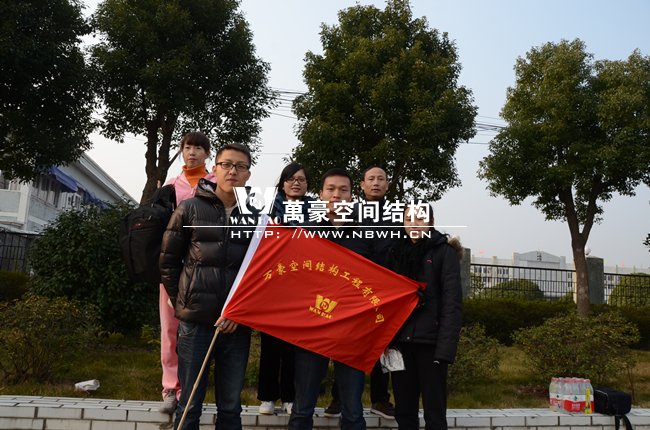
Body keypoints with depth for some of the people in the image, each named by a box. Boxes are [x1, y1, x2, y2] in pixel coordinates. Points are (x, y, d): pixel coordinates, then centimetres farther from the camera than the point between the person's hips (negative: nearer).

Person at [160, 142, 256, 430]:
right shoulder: (190, 208, 2)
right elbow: (168, 260, 7)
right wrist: (183, 301, 4)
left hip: (237, 323, 1)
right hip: (196, 320, -1)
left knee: (231, 406, 12)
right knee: (190, 404, 9)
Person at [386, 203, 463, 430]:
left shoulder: (444, 252, -4)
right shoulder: (396, 252, 11)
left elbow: (452, 303, -9)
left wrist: (445, 348, -17)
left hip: (429, 341, -4)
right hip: (401, 341, 5)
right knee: (404, 411, 11)